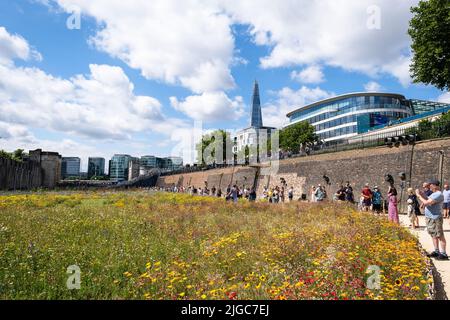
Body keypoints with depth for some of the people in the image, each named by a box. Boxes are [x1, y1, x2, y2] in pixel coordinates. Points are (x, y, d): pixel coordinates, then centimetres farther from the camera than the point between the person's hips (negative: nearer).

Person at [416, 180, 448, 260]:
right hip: (430, 218, 10)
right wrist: (423, 195, 6)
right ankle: (436, 251, 26)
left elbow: (426, 203, -24)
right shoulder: (434, 194, 15)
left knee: (440, 236, -4)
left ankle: (443, 254, 1)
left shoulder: (438, 194, -18)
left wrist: (419, 195, -13)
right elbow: (427, 201, 17)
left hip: (435, 219, -10)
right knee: (433, 235, 16)